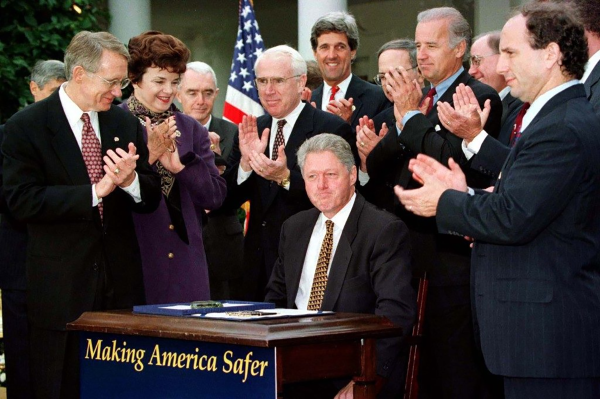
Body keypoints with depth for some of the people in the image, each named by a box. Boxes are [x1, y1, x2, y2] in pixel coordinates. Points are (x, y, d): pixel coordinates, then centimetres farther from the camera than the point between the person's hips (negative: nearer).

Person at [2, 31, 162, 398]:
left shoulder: (125, 123, 9)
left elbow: (151, 199, 11)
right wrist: (95, 192, -20)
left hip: (121, 283, 4)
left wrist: (130, 180, -13)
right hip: (62, 289, -4)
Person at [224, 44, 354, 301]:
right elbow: (230, 200, 7)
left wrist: (286, 177, -25)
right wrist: (246, 161, -11)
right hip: (259, 260, 5)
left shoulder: (333, 129, -6)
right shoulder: (253, 131, 11)